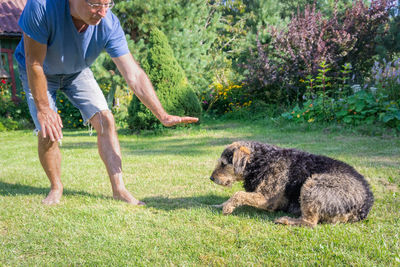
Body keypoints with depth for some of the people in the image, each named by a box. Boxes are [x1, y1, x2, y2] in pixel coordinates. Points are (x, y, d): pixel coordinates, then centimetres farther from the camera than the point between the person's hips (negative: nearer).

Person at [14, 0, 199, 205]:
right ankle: (56, 187, 12)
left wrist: (162, 116, -34)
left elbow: (135, 76, -28)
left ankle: (118, 189, -2)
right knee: (49, 132, -15)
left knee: (105, 120, -11)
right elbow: (34, 63, -29)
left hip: (76, 71, 3)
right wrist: (43, 109, -23)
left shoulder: (109, 25, -30)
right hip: (39, 73, -2)